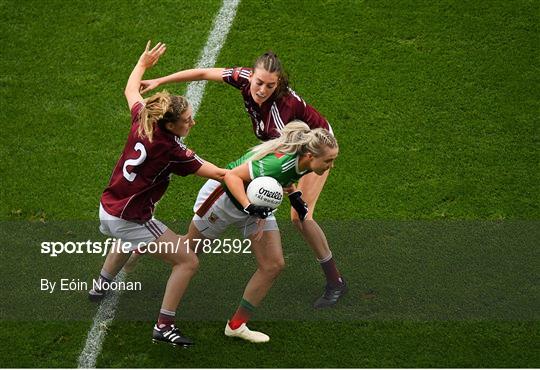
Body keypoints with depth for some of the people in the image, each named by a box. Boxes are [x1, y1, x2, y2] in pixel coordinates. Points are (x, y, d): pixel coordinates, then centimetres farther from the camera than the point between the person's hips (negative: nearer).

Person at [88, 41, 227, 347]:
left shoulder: (142, 120, -8)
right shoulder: (170, 151, -25)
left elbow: (131, 90, 14)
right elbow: (218, 174, -21)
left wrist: (144, 63, 28)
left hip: (108, 209, 9)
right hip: (130, 220, -9)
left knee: (129, 239, 43)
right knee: (188, 262, -1)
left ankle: (101, 286, 62)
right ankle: (164, 327, 4)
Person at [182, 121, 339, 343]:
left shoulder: (302, 162, -17)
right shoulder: (279, 162, -41)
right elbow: (232, 176, -37)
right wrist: (250, 207, -48)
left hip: (257, 203, 7)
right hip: (224, 196, -7)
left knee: (273, 265, -2)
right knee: (190, 246, 15)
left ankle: (236, 325, 11)